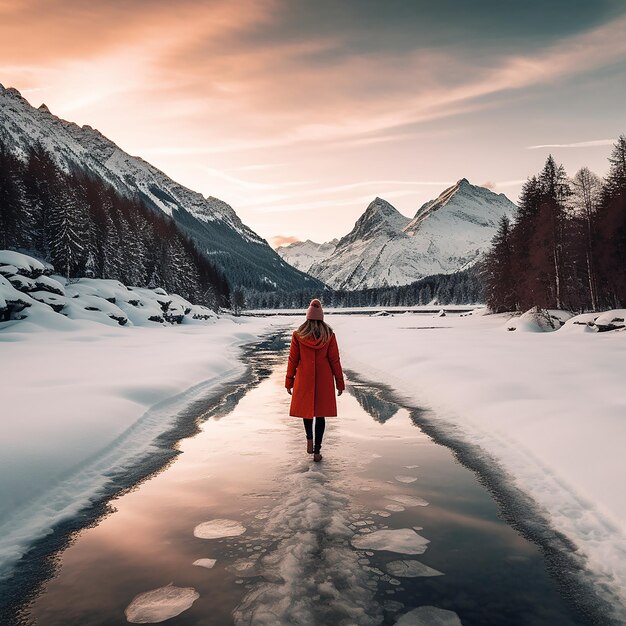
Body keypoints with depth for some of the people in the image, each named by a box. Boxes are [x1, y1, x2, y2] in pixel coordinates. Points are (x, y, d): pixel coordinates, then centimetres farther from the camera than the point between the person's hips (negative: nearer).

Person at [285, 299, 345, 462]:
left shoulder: (298, 335, -7)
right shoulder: (329, 335, -6)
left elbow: (293, 360, -3)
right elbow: (335, 360, -3)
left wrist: (289, 382, 7)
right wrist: (340, 383, 5)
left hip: (304, 379, 0)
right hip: (324, 380, 0)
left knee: (306, 408, 23)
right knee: (321, 414, 8)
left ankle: (310, 440, 24)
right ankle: (317, 450, 10)